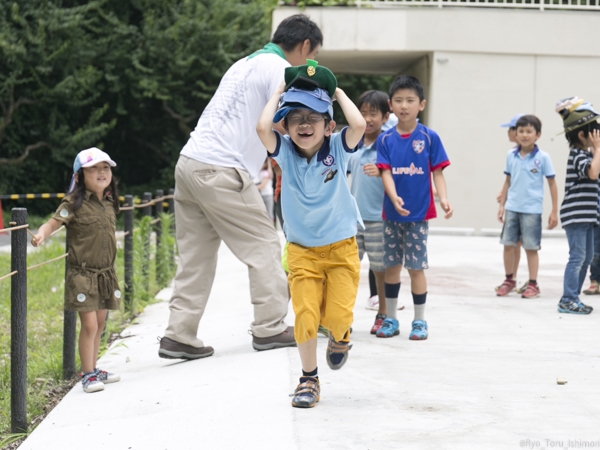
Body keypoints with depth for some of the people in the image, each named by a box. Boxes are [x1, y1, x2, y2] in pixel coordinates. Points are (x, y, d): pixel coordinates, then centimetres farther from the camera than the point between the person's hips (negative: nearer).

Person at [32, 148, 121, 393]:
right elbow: (53, 223, -21)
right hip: (82, 274, -7)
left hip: (106, 274, 7)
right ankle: (87, 375, 0)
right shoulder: (74, 204, -13)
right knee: (89, 325, -8)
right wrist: (41, 234, -40)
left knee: (99, 324, 13)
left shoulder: (109, 203, 7)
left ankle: (93, 369, 24)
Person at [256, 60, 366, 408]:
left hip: (341, 246, -1)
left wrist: (338, 92, -12)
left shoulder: (337, 149, -8)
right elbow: (263, 128, -25)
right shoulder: (285, 152, -6)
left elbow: (358, 125, -28)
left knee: (338, 314, -8)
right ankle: (309, 380, 13)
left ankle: (340, 337, 30)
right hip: (302, 250, 1)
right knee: (306, 315, -5)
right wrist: (279, 94, -10)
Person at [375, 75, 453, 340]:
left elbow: (437, 172, -4)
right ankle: (390, 319, 21)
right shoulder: (385, 139, 0)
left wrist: (443, 199, -19)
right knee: (391, 266, 10)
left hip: (418, 213, -2)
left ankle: (419, 321, 13)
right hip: (392, 213, 2)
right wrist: (394, 198, -24)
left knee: (416, 267, 1)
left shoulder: (429, 137, -4)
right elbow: (386, 172, -7)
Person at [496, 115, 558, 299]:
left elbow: (552, 184, -1)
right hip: (512, 208, 3)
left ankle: (533, 284, 14)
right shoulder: (511, 156, 4)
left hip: (532, 210, -3)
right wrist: (501, 204, 10)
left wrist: (554, 211, -2)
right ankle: (509, 280, 24)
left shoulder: (542, 158, -6)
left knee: (531, 247, 3)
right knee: (508, 244, 7)